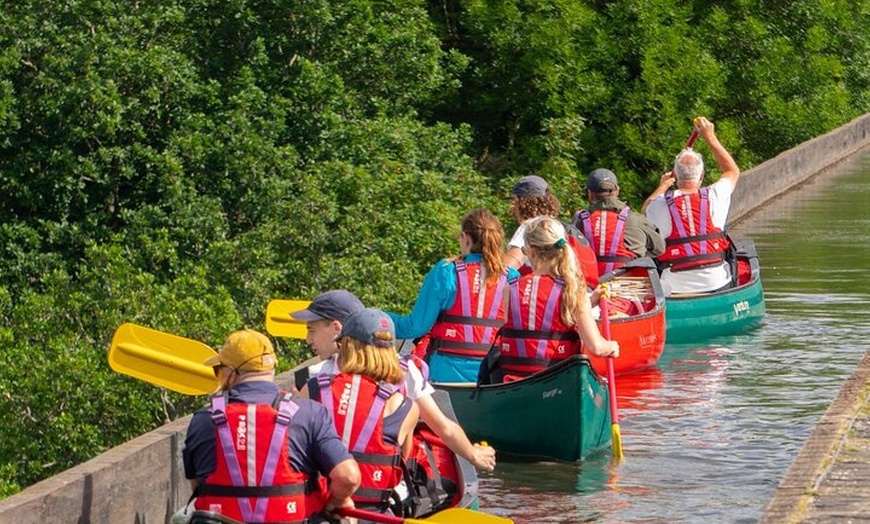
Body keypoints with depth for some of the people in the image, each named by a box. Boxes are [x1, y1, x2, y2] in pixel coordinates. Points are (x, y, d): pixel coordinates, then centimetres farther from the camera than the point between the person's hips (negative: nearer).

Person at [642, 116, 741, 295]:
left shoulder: (661, 204, -4)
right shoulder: (714, 197, -1)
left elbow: (645, 210, 24)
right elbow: (733, 171, 22)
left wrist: (662, 186, 38)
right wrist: (710, 137, 27)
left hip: (675, 288, -1)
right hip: (716, 285, 2)